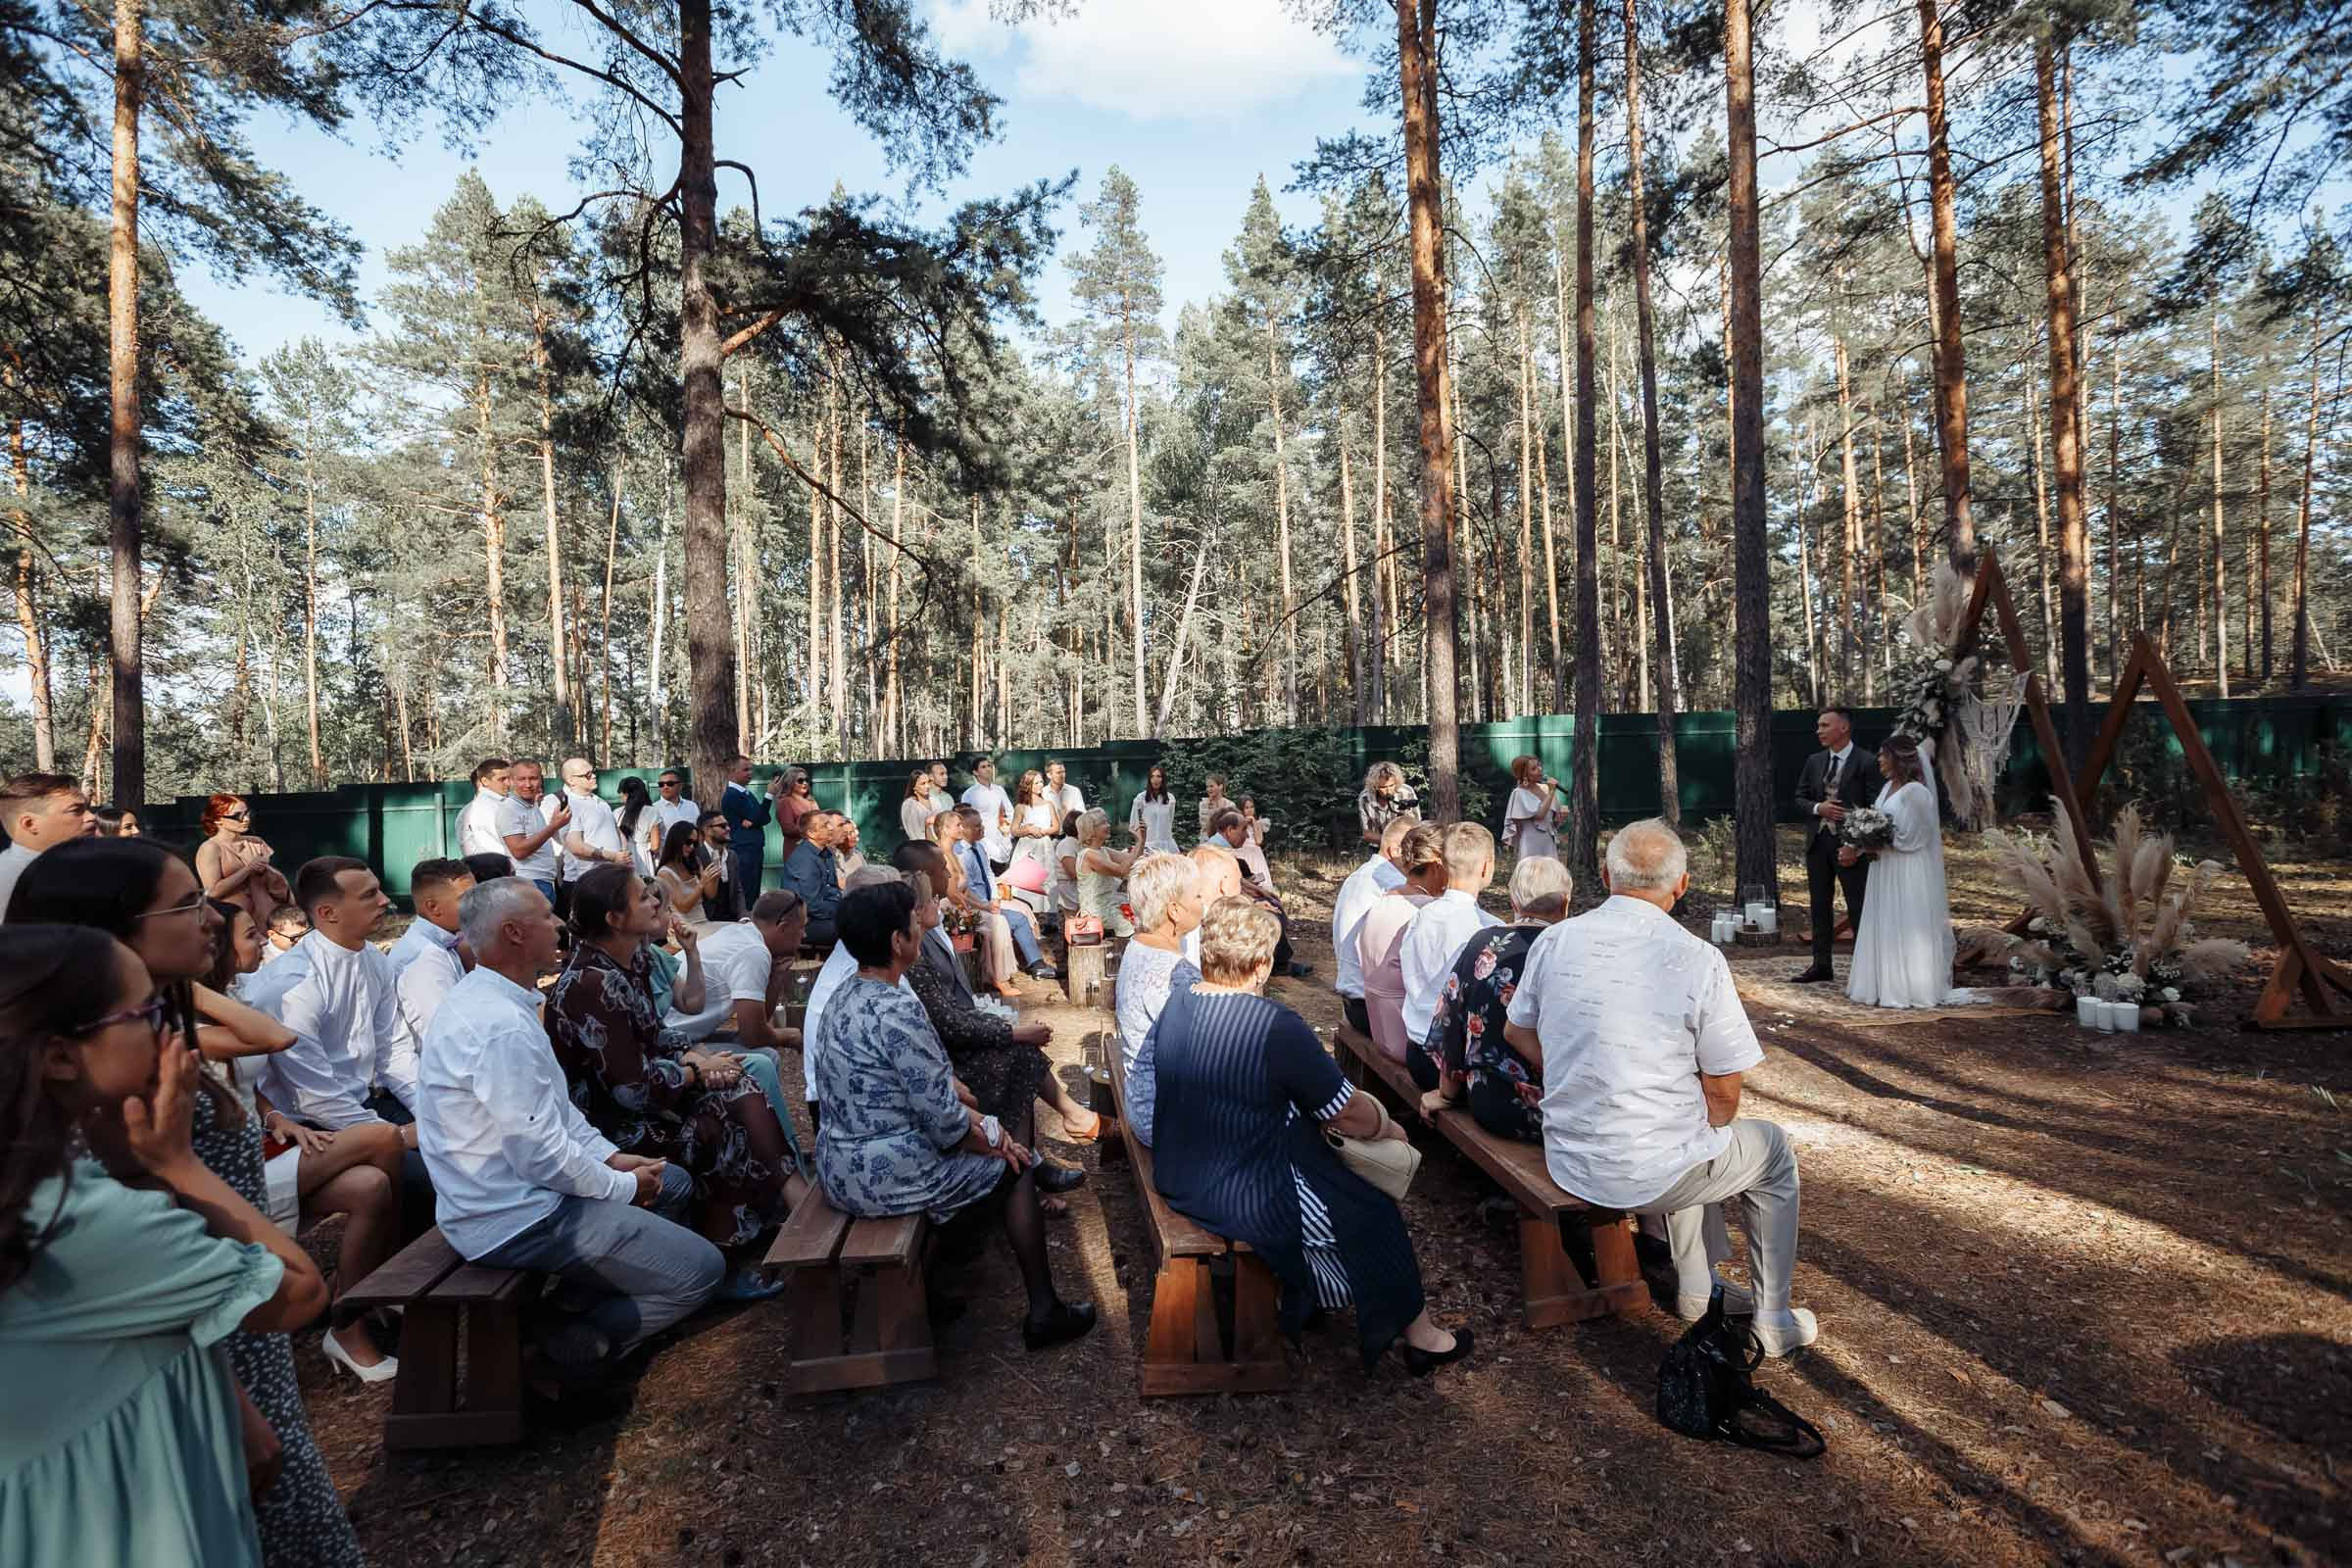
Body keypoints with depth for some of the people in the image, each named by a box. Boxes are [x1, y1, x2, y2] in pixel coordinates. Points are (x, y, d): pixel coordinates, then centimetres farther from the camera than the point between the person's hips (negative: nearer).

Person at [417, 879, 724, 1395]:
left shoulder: (486, 1000, 6)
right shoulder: (501, 1027, -27)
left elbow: (554, 1105, 14)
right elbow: (541, 1155, -26)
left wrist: (611, 1157, 8)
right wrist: (625, 1186, -11)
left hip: (515, 1190, 10)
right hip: (518, 1219, -10)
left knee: (674, 1182, 20)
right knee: (702, 1270, -8)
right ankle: (565, 1355, 1)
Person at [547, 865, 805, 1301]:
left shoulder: (633, 958, 2)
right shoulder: (591, 986, -26)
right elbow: (633, 1088, -26)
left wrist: (691, 1054, -8)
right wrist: (698, 1072, -13)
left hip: (635, 1098, 8)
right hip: (610, 1123, -8)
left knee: (743, 1091, -8)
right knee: (721, 1130, -12)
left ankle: (795, 1196, -6)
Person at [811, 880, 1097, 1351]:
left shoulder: (844, 997, 4)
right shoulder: (897, 1011, -25)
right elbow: (943, 1118, -22)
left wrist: (981, 1122, 5)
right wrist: (991, 1139, -3)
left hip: (839, 1169, 9)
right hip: (888, 1177, -9)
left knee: (1000, 1132, 24)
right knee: (1015, 1167, 11)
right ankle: (1044, 1312, 18)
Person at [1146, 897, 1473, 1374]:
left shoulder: (1176, 1005, -4)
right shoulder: (1276, 1027, -26)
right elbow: (1351, 1117, -15)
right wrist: (1389, 1128, 7)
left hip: (1176, 1178, 7)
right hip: (1246, 1202, -7)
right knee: (1374, 1211, 13)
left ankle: (1305, 1297, 38)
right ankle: (1417, 1334, 33)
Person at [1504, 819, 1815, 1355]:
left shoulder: (1553, 942, -6)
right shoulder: (1700, 959, -17)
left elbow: (1516, 1032, 10)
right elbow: (1723, 1094, -10)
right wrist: (1710, 1125, 11)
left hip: (1567, 1163, 5)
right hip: (1653, 1174, -5)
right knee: (1773, 1150, 25)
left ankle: (1696, 1289, 44)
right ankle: (1773, 1320, 34)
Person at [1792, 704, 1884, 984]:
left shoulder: (1866, 763, -8)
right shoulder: (1814, 761, 9)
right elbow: (1800, 798, 14)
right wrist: (1818, 808, -9)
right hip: (1817, 843, 6)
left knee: (1858, 907, 0)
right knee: (1820, 905, 11)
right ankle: (1821, 965, 19)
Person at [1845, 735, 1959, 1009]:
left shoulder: (1915, 791, -14)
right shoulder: (1889, 787, 11)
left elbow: (1906, 836, -18)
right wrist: (1857, 849, -3)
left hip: (1907, 873, -8)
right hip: (1884, 869, 8)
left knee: (1905, 929, 0)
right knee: (1884, 928, 11)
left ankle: (1907, 988, 9)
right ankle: (1886, 985, 19)